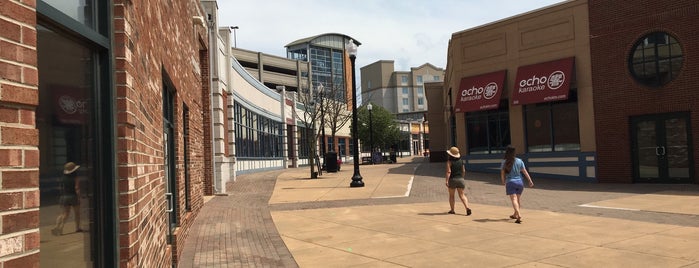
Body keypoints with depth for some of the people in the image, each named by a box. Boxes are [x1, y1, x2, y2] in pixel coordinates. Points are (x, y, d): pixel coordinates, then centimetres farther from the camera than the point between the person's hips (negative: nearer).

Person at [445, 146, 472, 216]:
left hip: (452, 179, -4)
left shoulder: (449, 161, -9)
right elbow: (463, 171, 11)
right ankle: (467, 208, -16)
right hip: (460, 179, 4)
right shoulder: (460, 161, 7)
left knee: (451, 195, 12)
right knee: (462, 195, 4)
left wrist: (447, 181, -20)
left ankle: (452, 210, 18)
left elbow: (448, 171, -18)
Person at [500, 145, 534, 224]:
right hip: (519, 182, 3)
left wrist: (503, 181, 16)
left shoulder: (504, 162, -6)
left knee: (514, 199, -6)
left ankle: (519, 215, -24)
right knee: (518, 198, 20)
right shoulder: (519, 161, -1)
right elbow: (524, 171, 0)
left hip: (510, 182, -3)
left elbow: (502, 174, -1)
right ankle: (515, 214, 35)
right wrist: (530, 181, 6)